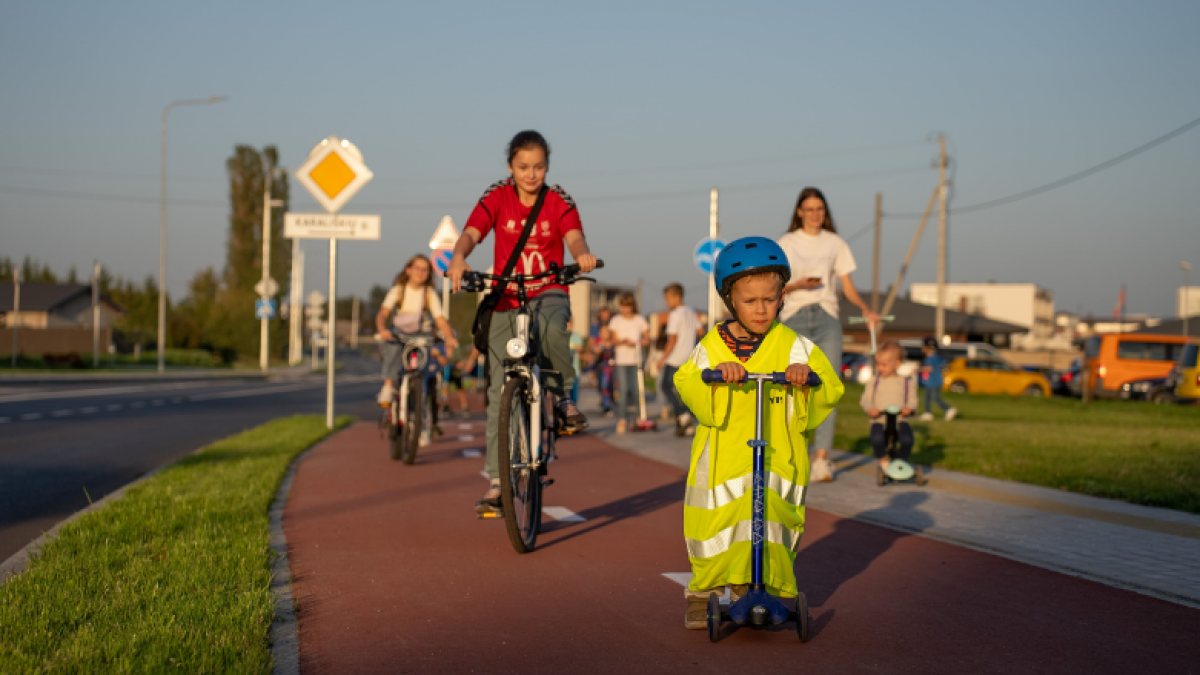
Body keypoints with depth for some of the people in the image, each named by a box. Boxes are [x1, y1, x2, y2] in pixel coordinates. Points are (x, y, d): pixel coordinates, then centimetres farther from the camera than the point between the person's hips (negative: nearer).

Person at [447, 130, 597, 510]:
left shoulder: (559, 201, -2)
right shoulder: (497, 197, -1)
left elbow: (573, 236, -19)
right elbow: (472, 232, -16)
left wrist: (581, 254, -43)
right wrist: (458, 258, -39)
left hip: (548, 293, -1)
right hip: (506, 299, 1)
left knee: (552, 326, -39)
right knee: (500, 391, -1)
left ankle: (564, 396, -12)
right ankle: (496, 477, 7)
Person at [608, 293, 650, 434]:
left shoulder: (640, 320, 5)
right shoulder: (616, 321, 4)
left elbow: (647, 339, 6)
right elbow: (614, 341, -1)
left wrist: (636, 343, -14)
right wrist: (624, 341, -22)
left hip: (636, 360, 1)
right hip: (621, 360, -1)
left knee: (635, 390, 0)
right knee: (623, 389, -10)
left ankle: (634, 419, 10)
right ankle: (621, 420, -10)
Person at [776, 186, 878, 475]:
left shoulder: (836, 243, 12)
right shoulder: (786, 243, 8)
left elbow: (848, 286, 9)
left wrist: (865, 309, -9)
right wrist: (797, 285, -14)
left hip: (827, 318, 1)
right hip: (794, 318, -1)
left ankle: (822, 458, -11)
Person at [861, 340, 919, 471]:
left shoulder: (907, 382, 11)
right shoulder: (874, 382, 13)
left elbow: (912, 400, 7)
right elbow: (865, 399, 8)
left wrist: (909, 408, -17)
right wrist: (870, 408, -14)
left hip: (900, 420, 0)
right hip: (879, 420, 0)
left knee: (907, 438, -31)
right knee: (877, 438, -33)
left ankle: (901, 460, 0)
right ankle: (883, 460, -3)